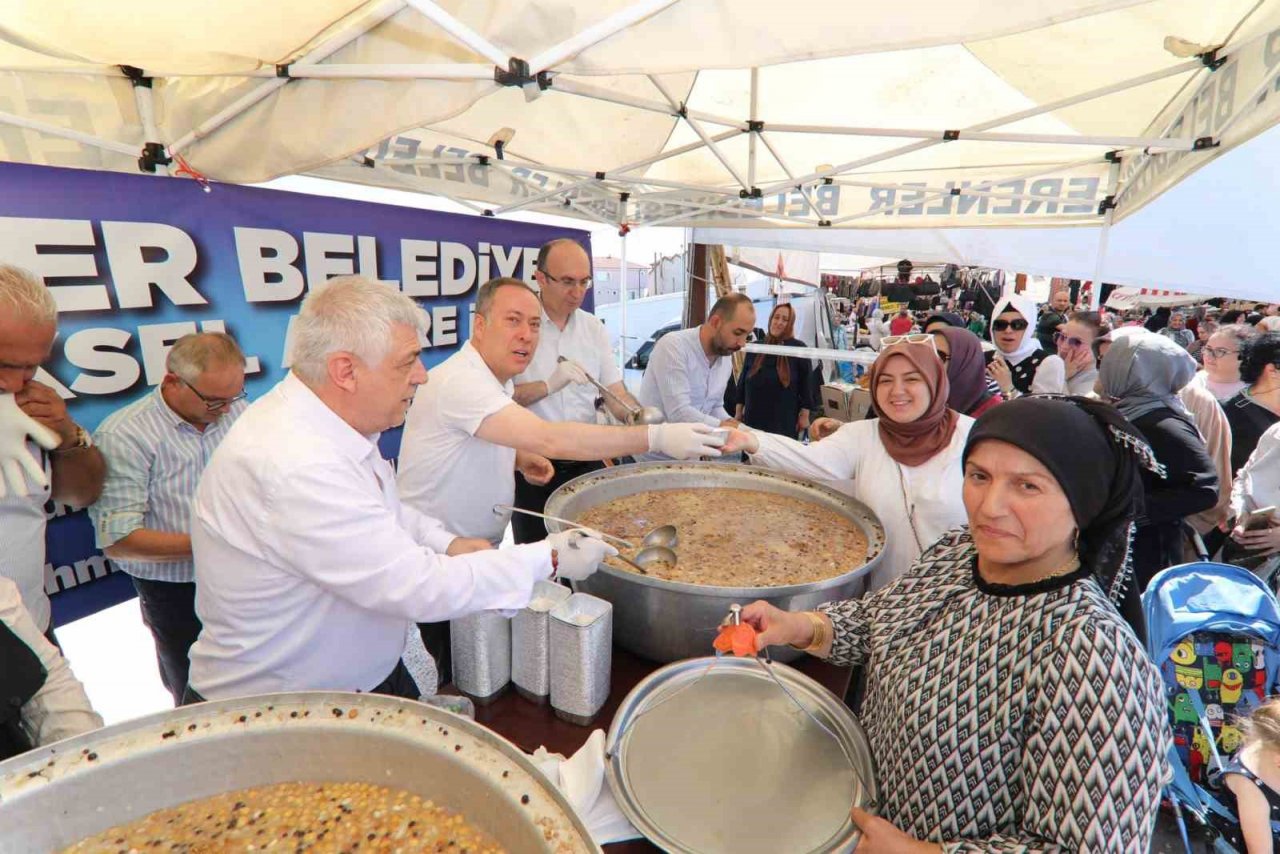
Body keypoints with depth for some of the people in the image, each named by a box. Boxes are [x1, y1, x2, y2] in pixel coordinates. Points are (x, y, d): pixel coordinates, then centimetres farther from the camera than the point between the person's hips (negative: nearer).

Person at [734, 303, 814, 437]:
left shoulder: (798, 348, -2)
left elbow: (806, 382, -1)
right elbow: (743, 379, 11)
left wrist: (805, 414, -4)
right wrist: (739, 411, 9)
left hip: (784, 420, -3)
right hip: (754, 418, 3)